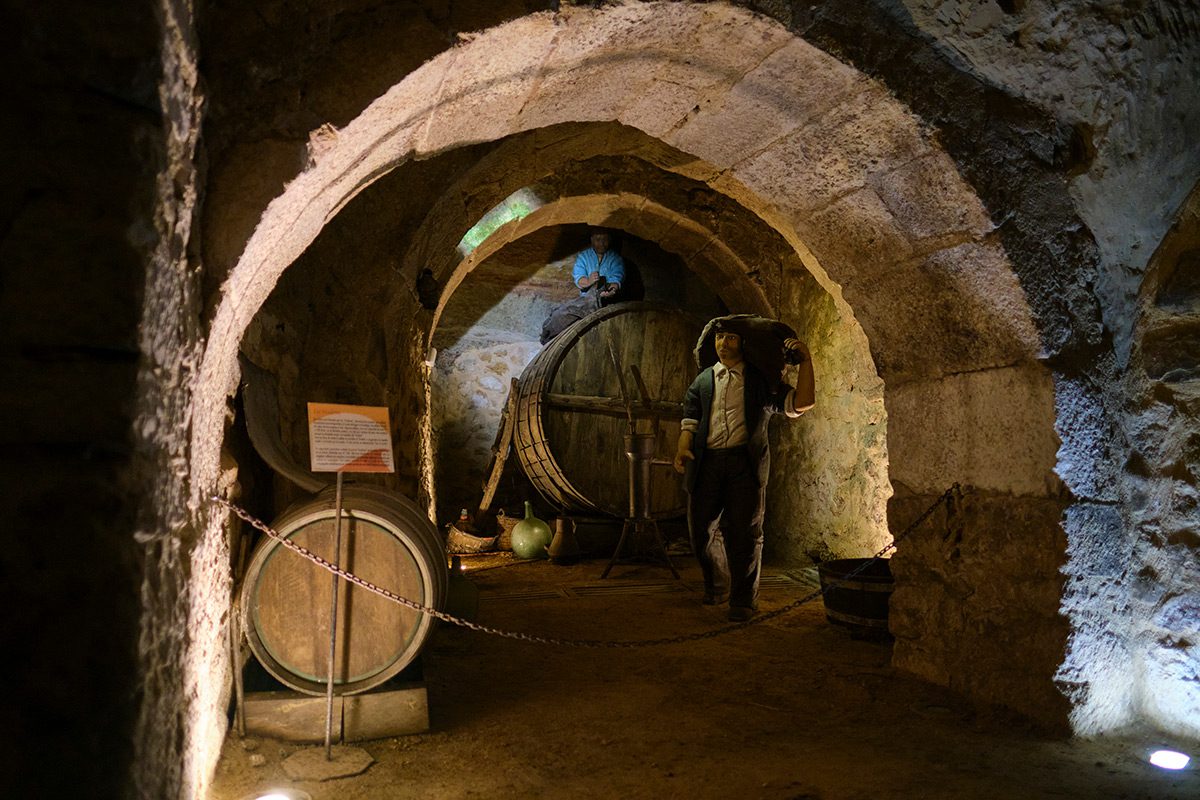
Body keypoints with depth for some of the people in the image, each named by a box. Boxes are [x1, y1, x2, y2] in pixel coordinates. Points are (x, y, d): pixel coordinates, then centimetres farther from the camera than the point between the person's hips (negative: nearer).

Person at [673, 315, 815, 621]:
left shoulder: (760, 380, 10)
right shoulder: (703, 381, 17)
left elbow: (802, 403, 0)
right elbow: (690, 419, 9)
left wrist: (805, 360, -7)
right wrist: (683, 447, -10)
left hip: (746, 461, -2)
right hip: (707, 462, 3)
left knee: (744, 533, -2)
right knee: (701, 528, 5)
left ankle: (744, 599, 11)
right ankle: (717, 585, 29)